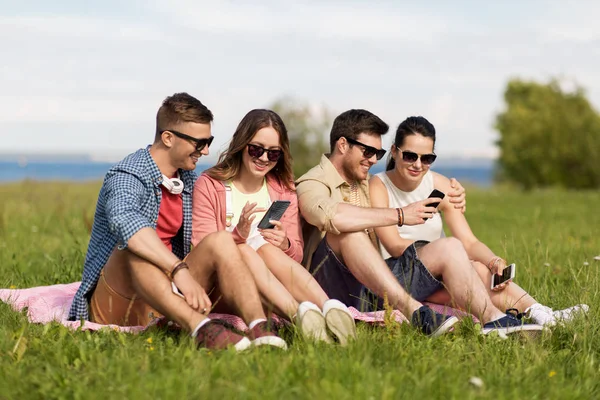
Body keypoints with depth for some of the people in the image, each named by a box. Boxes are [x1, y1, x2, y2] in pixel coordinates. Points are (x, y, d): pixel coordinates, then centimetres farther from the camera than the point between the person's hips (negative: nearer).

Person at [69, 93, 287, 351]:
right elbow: (125, 222, -37)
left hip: (166, 299, 6)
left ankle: (258, 327, -40)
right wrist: (180, 270, -47)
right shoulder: (127, 177, -14)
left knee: (220, 240, -15)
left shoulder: (188, 180, 12)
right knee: (135, 249, -35)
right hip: (116, 304, -6)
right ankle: (201, 328, -57)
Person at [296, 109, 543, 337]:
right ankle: (413, 311, -41)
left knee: (449, 247, -4)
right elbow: (330, 216, -30)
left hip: (377, 289, 8)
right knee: (348, 230, -33)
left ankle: (493, 319, -20)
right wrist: (400, 215, -27)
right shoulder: (313, 184, -4)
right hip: (335, 288, -8)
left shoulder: (366, 185, 23)